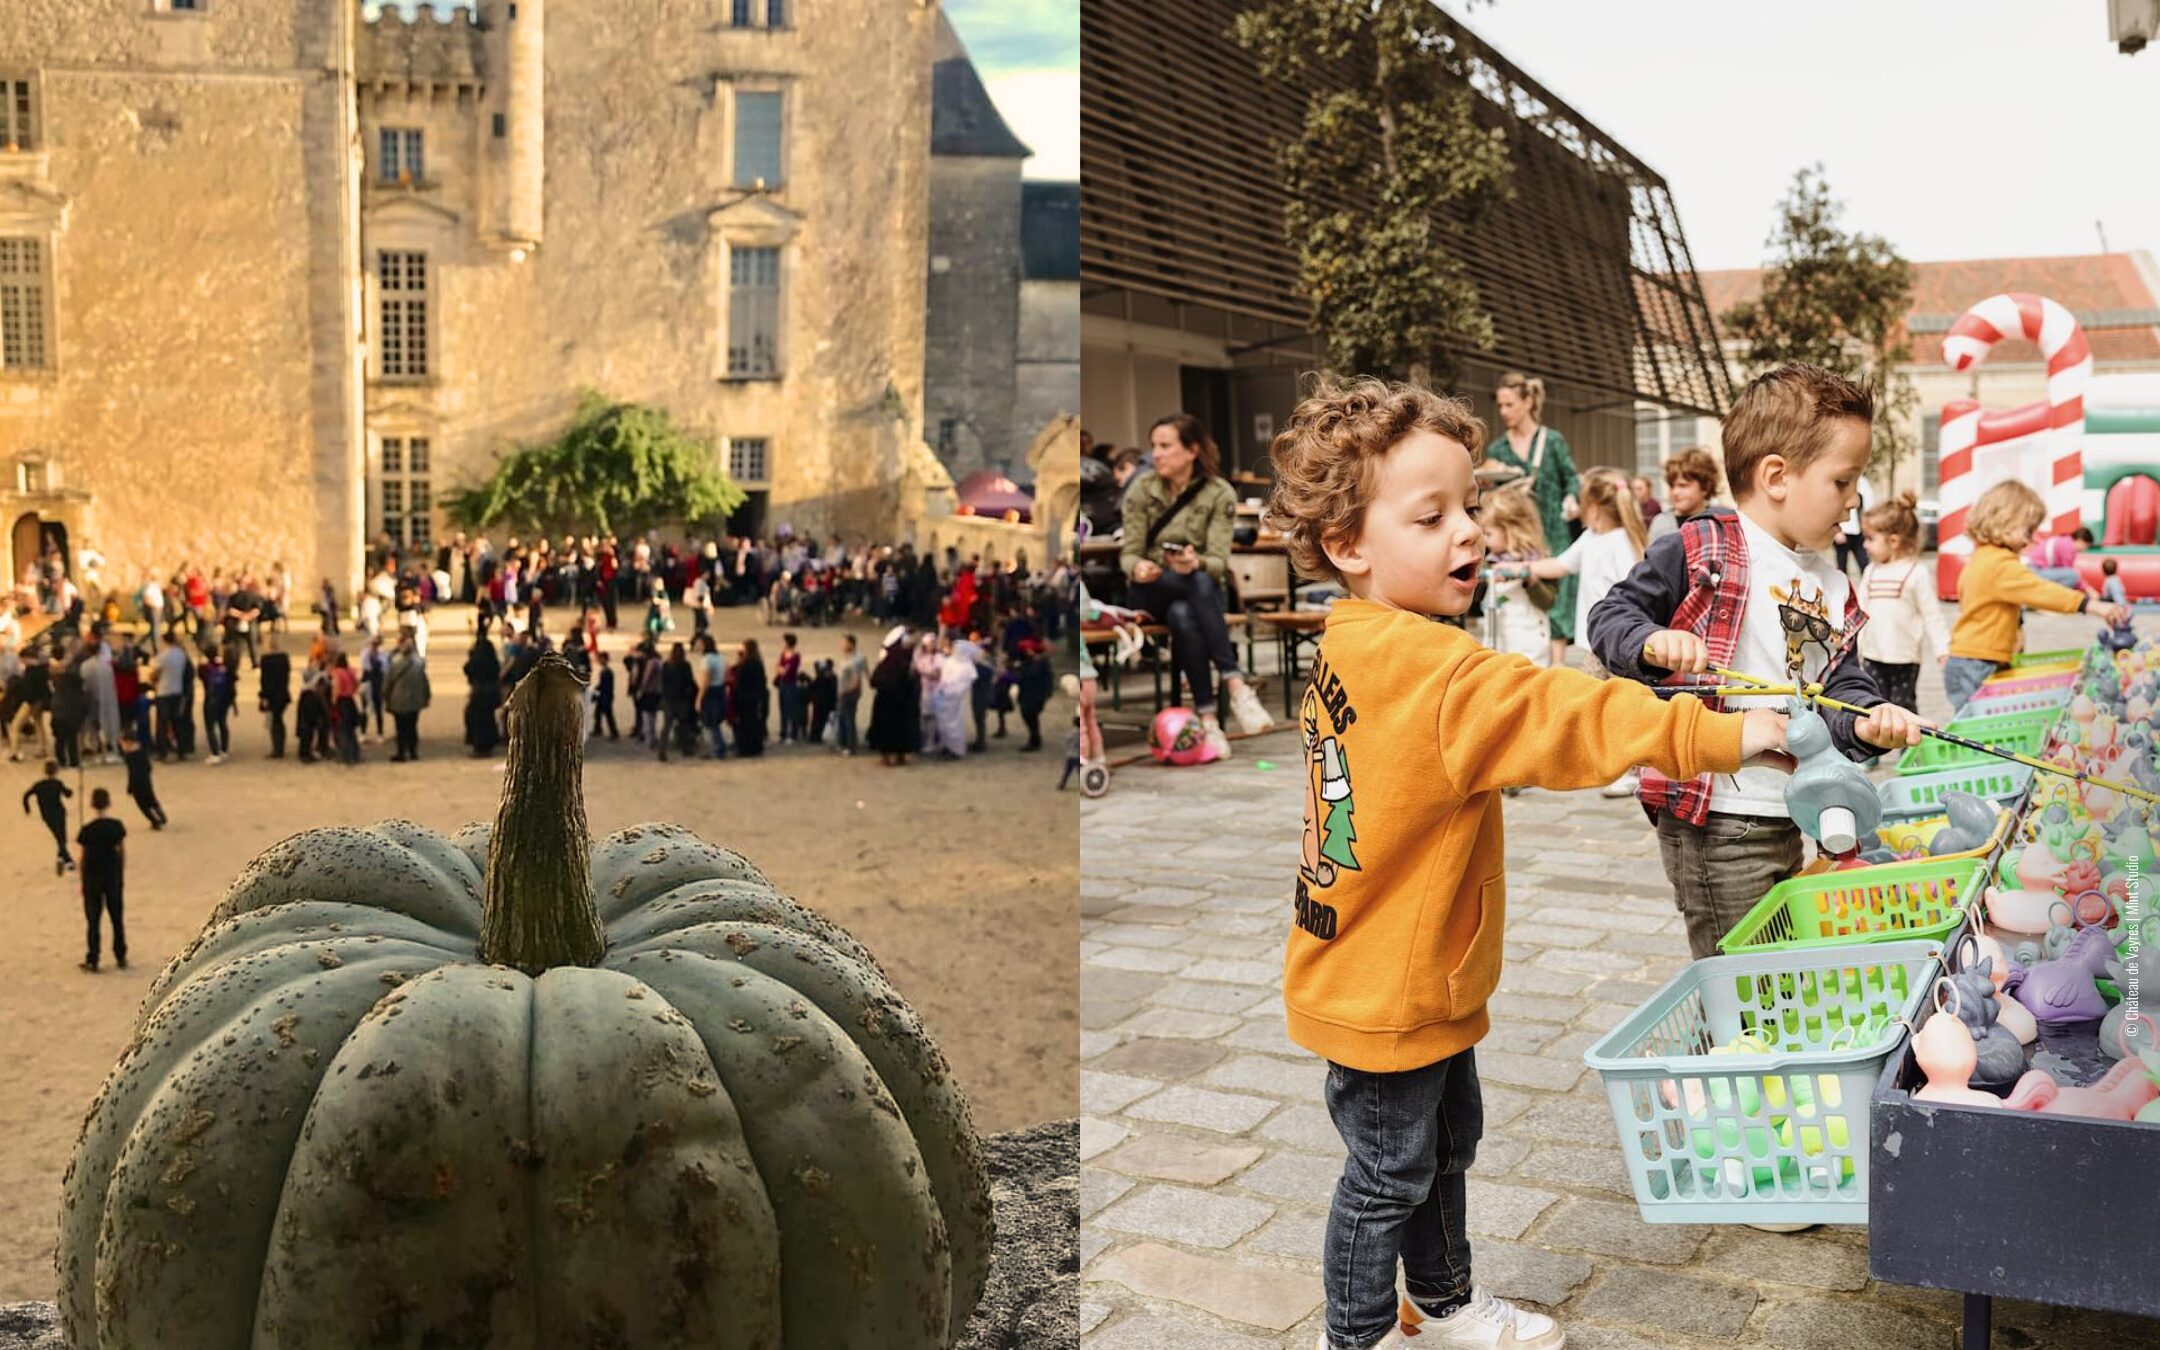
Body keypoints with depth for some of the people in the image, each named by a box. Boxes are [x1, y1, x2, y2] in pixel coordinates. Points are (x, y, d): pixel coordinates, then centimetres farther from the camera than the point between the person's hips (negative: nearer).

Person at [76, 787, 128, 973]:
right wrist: (122, 875, 12)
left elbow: (84, 857, -9)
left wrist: (82, 882, 2)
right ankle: (121, 958, 20)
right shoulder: (117, 826, -7)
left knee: (93, 920, 7)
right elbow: (123, 852, 0)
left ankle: (92, 961, 11)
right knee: (117, 918, 14)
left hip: (93, 877, -2)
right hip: (113, 876, 2)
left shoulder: (87, 830, -15)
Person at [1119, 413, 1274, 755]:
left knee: (1183, 615, -38)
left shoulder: (1220, 493, -6)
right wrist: (1138, 568, -29)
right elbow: (1129, 552, -4)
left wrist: (1195, 563, -38)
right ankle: (1235, 684, -43)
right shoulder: (1142, 491, -2)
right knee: (1198, 585, -35)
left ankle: (1207, 716, -41)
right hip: (1151, 590, 0)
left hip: (1199, 590, 0)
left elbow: (1218, 562, -14)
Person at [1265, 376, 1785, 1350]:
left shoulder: (1355, 648, 2)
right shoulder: (1430, 672, -29)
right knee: (1390, 1175, 9)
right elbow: (1564, 718, -32)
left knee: (1449, 1141, 26)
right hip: (1385, 992, -10)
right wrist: (1721, 736, -29)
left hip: (1422, 975, 10)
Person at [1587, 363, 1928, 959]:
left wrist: (1867, 720, -12)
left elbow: (1842, 684, 10)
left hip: (1799, 822, 8)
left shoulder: (1834, 590, 13)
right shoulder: (1699, 553, -9)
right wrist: (1655, 643, -27)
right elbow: (1609, 619, -6)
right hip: (1713, 825, -8)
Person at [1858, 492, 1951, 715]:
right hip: (1873, 656, 5)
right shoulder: (1871, 571, 7)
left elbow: (1932, 615, -7)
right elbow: (1861, 610, 11)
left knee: (1903, 707, 4)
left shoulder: (1918, 573, -9)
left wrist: (1942, 647, -11)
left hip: (1904, 657, -4)